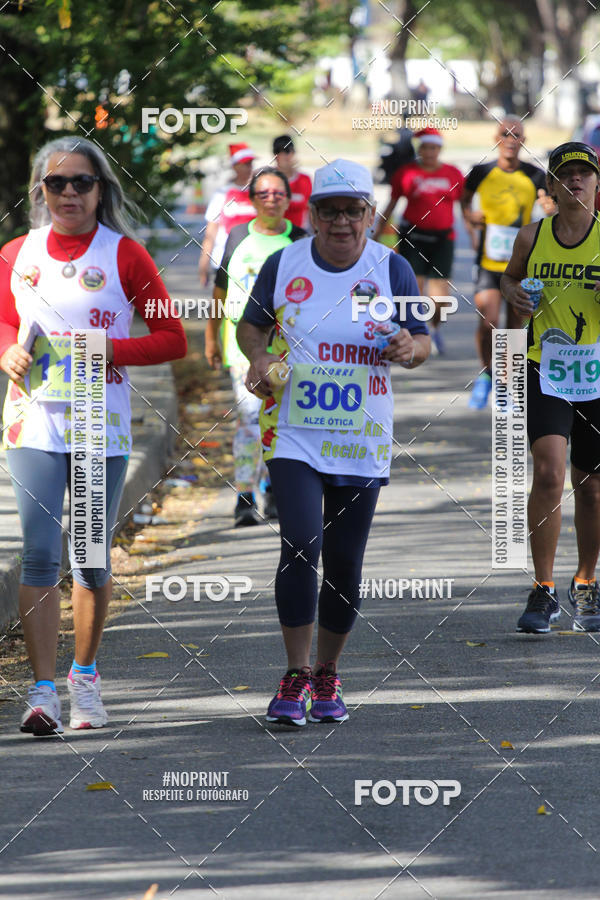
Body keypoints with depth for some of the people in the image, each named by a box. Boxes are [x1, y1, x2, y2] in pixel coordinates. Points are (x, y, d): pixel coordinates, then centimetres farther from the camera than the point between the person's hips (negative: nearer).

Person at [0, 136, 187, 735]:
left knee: (92, 560, 8)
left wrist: (111, 350, -15)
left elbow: (172, 338, 1)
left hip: (101, 424, -1)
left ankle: (85, 675, 27)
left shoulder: (124, 255, -1)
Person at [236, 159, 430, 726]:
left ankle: (327, 677, 24)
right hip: (293, 434, -1)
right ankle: (295, 677, -9)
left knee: (345, 561, 6)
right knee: (302, 544, -17)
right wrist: (258, 356, -8)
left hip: (361, 441, 1)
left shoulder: (392, 269, -1)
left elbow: (422, 341, 3)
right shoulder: (283, 265, 0)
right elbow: (251, 323, 13)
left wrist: (410, 348, -20)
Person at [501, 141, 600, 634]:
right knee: (548, 472, -16)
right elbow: (510, 276, 22)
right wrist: (515, 294, -1)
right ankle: (544, 592, -8)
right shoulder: (533, 236, 3)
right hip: (548, 370, 0)